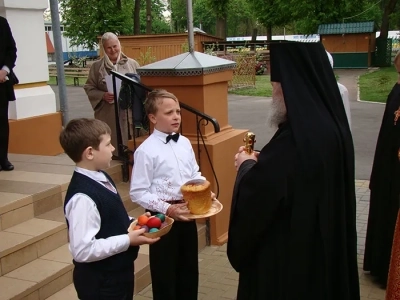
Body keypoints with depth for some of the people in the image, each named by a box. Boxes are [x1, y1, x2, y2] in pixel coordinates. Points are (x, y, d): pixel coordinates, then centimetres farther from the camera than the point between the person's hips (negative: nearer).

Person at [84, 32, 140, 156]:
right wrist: (103, 96, -10)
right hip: (107, 115, -1)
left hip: (130, 112, 1)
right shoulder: (97, 66, 6)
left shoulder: (132, 64, 9)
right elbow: (89, 88, 7)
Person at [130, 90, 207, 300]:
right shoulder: (146, 151, -16)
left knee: (189, 268, 20)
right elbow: (138, 192, -16)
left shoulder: (185, 143, 3)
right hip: (163, 217, -6)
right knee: (165, 272, 11)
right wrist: (167, 209, -22)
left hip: (188, 213, 6)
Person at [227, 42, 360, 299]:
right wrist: (261, 162, 4)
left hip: (288, 259, -8)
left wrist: (247, 166, -6)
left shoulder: (294, 141, -31)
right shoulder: (332, 125, -2)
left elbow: (251, 201, -24)